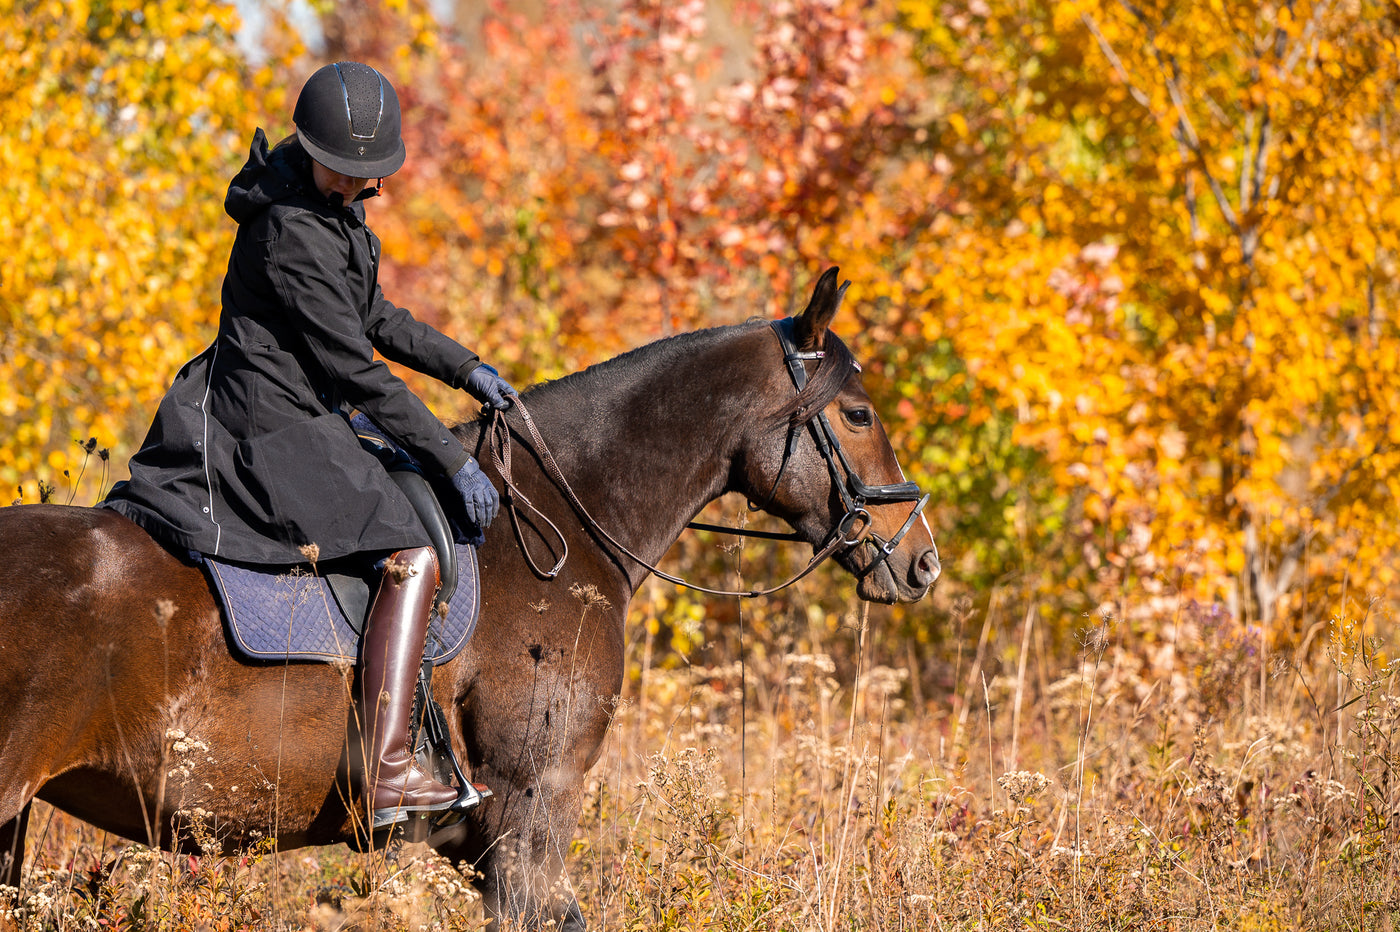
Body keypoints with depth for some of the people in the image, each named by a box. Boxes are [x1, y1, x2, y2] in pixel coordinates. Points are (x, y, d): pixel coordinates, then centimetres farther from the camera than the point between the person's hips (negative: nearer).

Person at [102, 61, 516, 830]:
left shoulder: (335, 207, 9)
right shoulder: (292, 233, -21)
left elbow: (376, 320, 23)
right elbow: (356, 370, -19)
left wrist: (464, 368, 16)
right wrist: (453, 461, -15)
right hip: (279, 430, -11)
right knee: (412, 558, -19)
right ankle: (385, 774, -27)